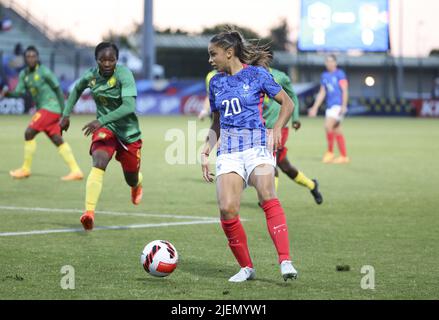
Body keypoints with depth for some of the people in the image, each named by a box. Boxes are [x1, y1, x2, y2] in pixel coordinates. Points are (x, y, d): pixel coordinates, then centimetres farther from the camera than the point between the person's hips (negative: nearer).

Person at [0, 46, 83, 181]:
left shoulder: (44, 72, -10)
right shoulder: (24, 74, 10)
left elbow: (58, 89, -7)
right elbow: (19, 92, 2)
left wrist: (64, 111, -8)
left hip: (50, 107, -8)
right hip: (43, 109, 8)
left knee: (29, 133, -12)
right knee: (57, 140, 5)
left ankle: (26, 169, -1)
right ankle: (75, 171, 6)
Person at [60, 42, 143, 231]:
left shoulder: (124, 74, -23)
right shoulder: (91, 76, -9)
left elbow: (129, 106, -35)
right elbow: (77, 89, 16)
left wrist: (102, 120, -43)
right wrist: (66, 114, 11)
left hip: (128, 132, -1)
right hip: (104, 129, 1)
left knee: (132, 180, 13)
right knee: (99, 163, -29)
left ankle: (137, 184, 54)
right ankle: (89, 212, -40)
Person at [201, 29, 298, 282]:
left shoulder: (257, 75, 1)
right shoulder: (216, 82, 15)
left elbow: (288, 104, 5)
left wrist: (277, 129, -11)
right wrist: (206, 151, 14)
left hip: (257, 146, -4)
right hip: (228, 152, 4)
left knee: (268, 197, -28)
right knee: (227, 209, -15)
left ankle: (286, 261, -33)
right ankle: (246, 267, 2)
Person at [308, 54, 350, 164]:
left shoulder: (340, 74, -4)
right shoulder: (324, 76, 16)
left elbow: (345, 91, -10)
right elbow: (322, 93, 21)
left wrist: (344, 106, -19)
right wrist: (315, 107, 18)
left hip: (338, 105, -7)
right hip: (330, 106, 7)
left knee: (328, 125, -21)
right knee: (337, 131, 6)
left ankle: (330, 152, -10)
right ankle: (344, 156, 10)